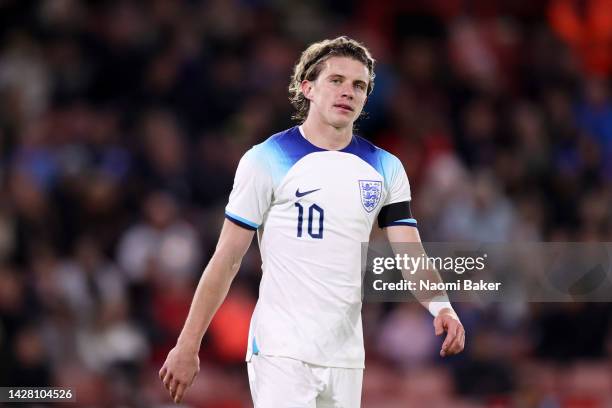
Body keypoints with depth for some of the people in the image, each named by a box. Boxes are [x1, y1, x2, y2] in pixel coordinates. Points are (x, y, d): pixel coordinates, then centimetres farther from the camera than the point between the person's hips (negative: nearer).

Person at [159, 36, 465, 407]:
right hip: (281, 352, -5)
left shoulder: (386, 169, 10)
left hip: (345, 358, 5)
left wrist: (441, 307, -19)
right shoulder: (266, 161, -2)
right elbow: (227, 260, -1)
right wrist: (188, 346, -2)